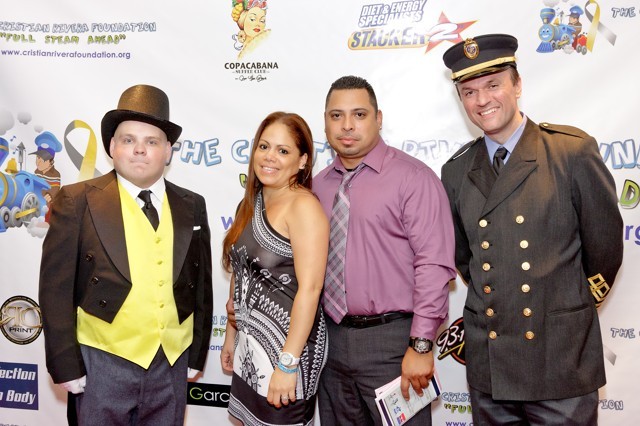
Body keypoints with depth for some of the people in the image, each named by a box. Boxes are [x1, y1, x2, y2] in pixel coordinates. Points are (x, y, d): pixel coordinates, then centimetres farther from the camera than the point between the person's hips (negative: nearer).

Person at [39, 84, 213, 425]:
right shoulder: (77, 201, -6)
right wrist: (66, 365, -8)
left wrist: (196, 355, 9)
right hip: (103, 363, -3)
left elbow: (201, 285, 8)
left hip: (172, 365, 3)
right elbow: (56, 289, -6)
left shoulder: (192, 206, 3)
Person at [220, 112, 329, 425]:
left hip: (288, 343, -7)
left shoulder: (303, 206, -16)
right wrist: (231, 336, 18)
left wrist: (288, 363, -22)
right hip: (250, 342, 7)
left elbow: (310, 288, -21)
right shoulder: (250, 204, 8)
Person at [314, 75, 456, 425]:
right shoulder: (318, 186, 8)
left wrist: (420, 346, -17)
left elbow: (434, 265, -14)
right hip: (331, 339, 6)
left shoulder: (412, 178, -9)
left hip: (391, 340, -5)